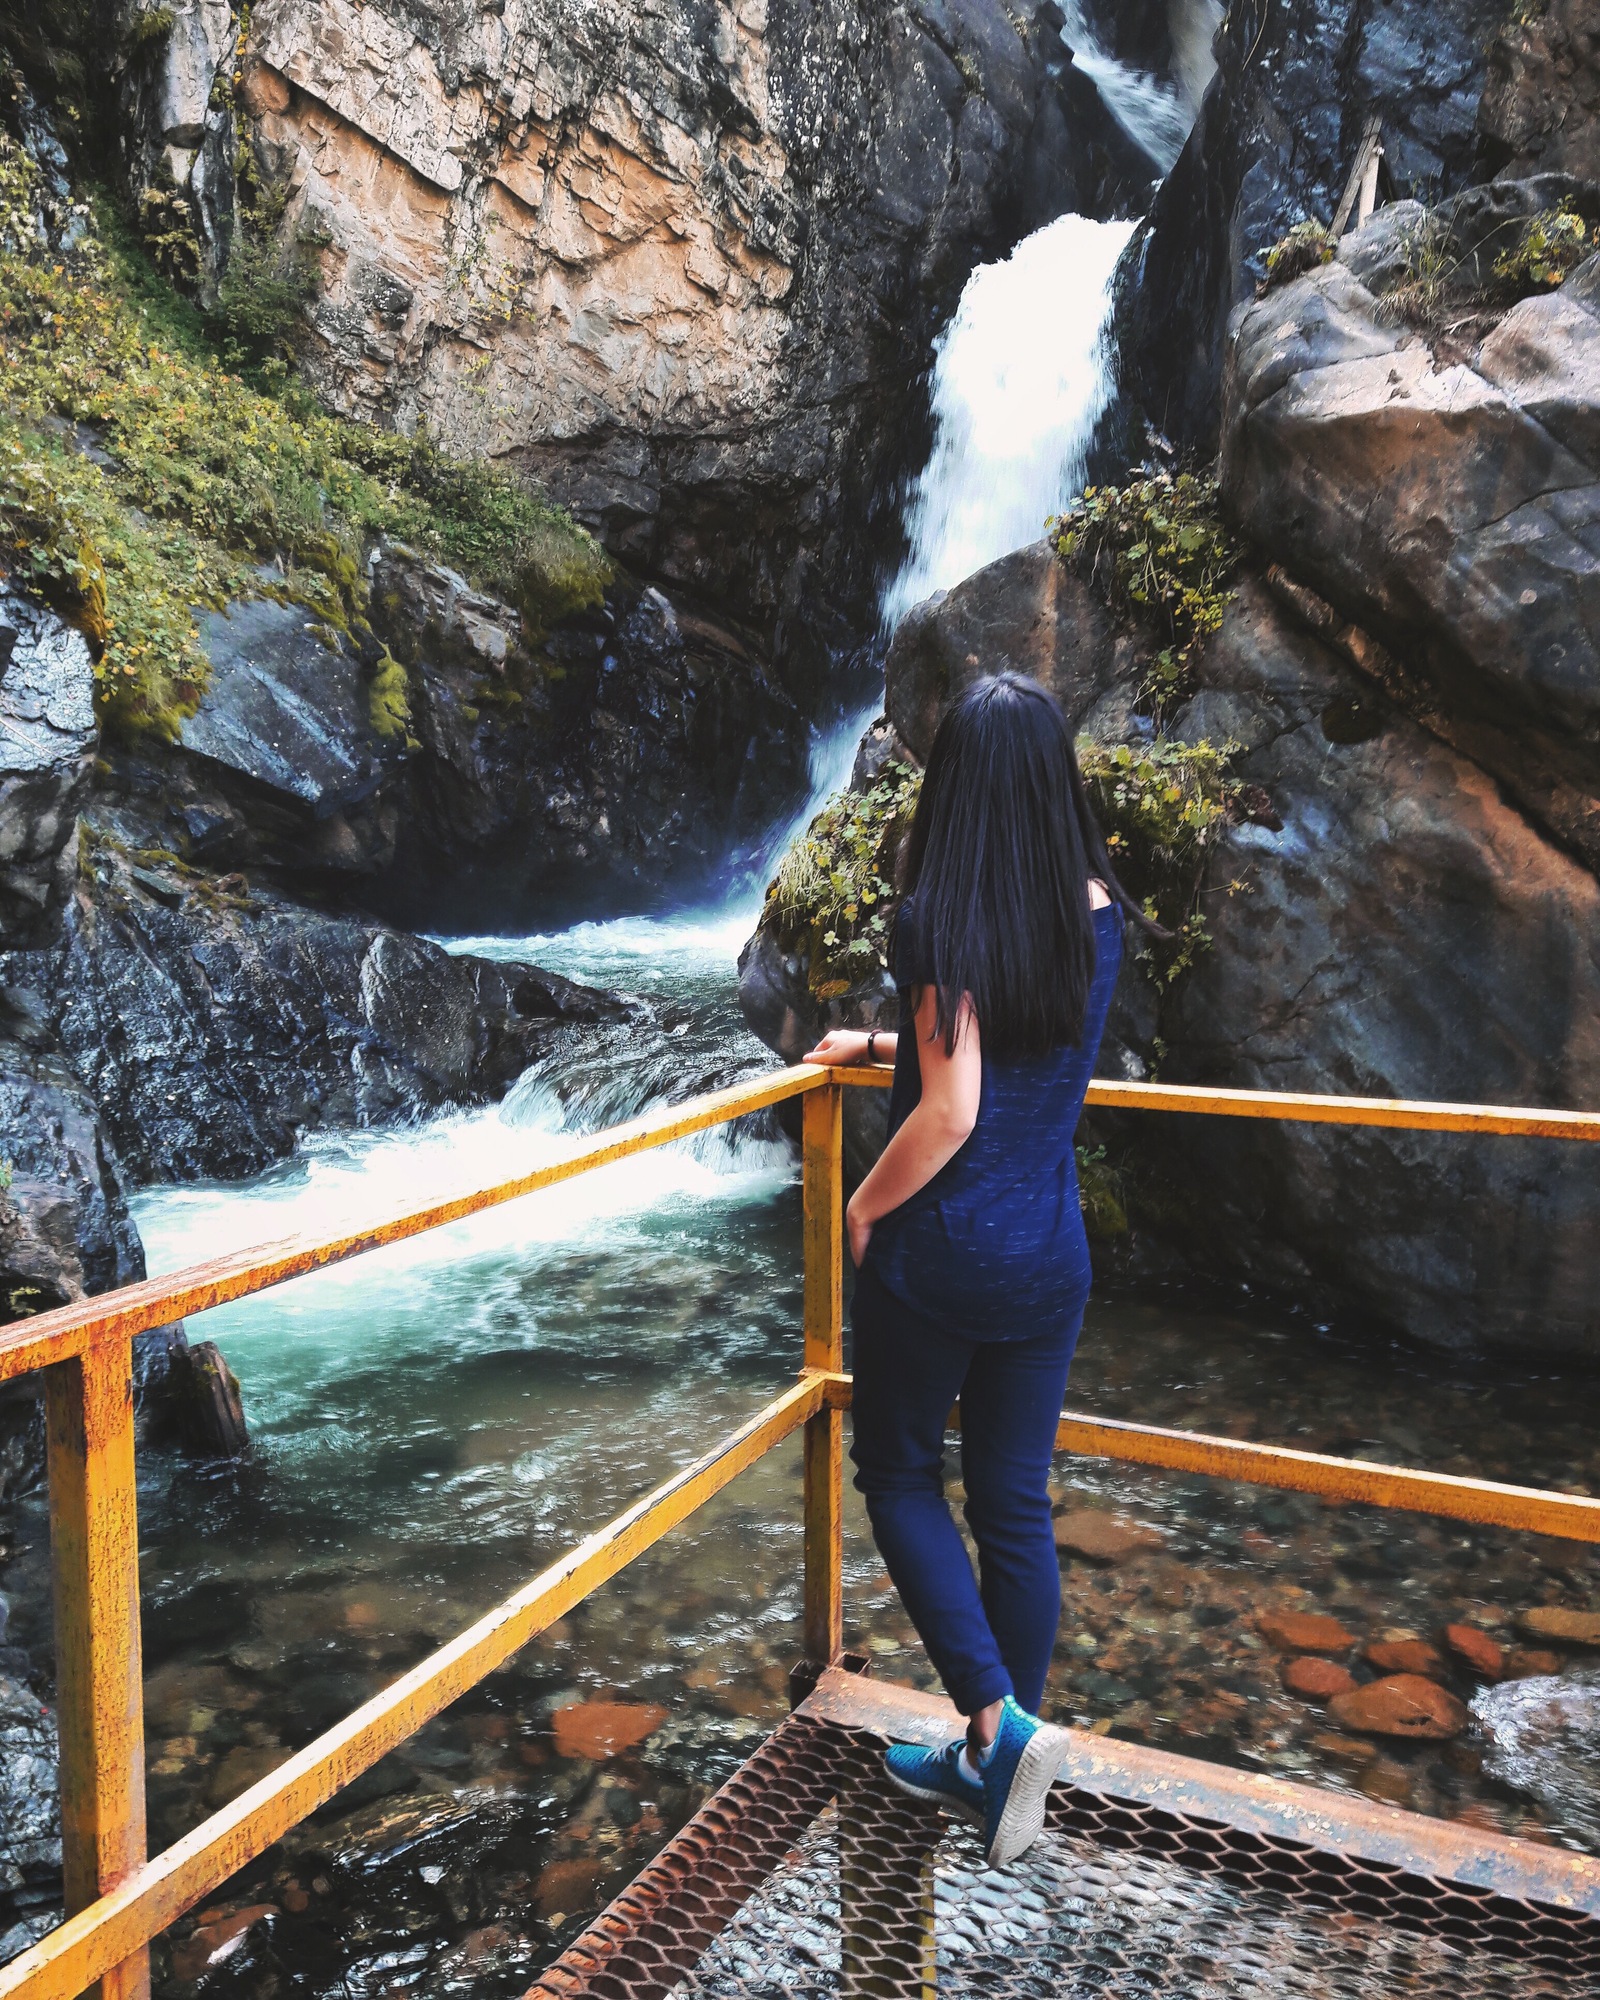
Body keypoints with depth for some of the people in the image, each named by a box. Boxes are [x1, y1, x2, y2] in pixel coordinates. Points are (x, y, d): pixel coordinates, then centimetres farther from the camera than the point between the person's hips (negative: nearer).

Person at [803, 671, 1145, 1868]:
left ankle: (1002, 1721, 7)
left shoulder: (942, 919, -18)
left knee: (902, 1476, 17)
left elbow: (952, 1110, -22)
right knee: (1017, 1508, 15)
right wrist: (885, 1045, 21)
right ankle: (996, 1764, 30)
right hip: (1050, 1259, 5)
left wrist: (864, 1206, -6)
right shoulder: (1099, 917, 0)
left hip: (937, 1255, -5)